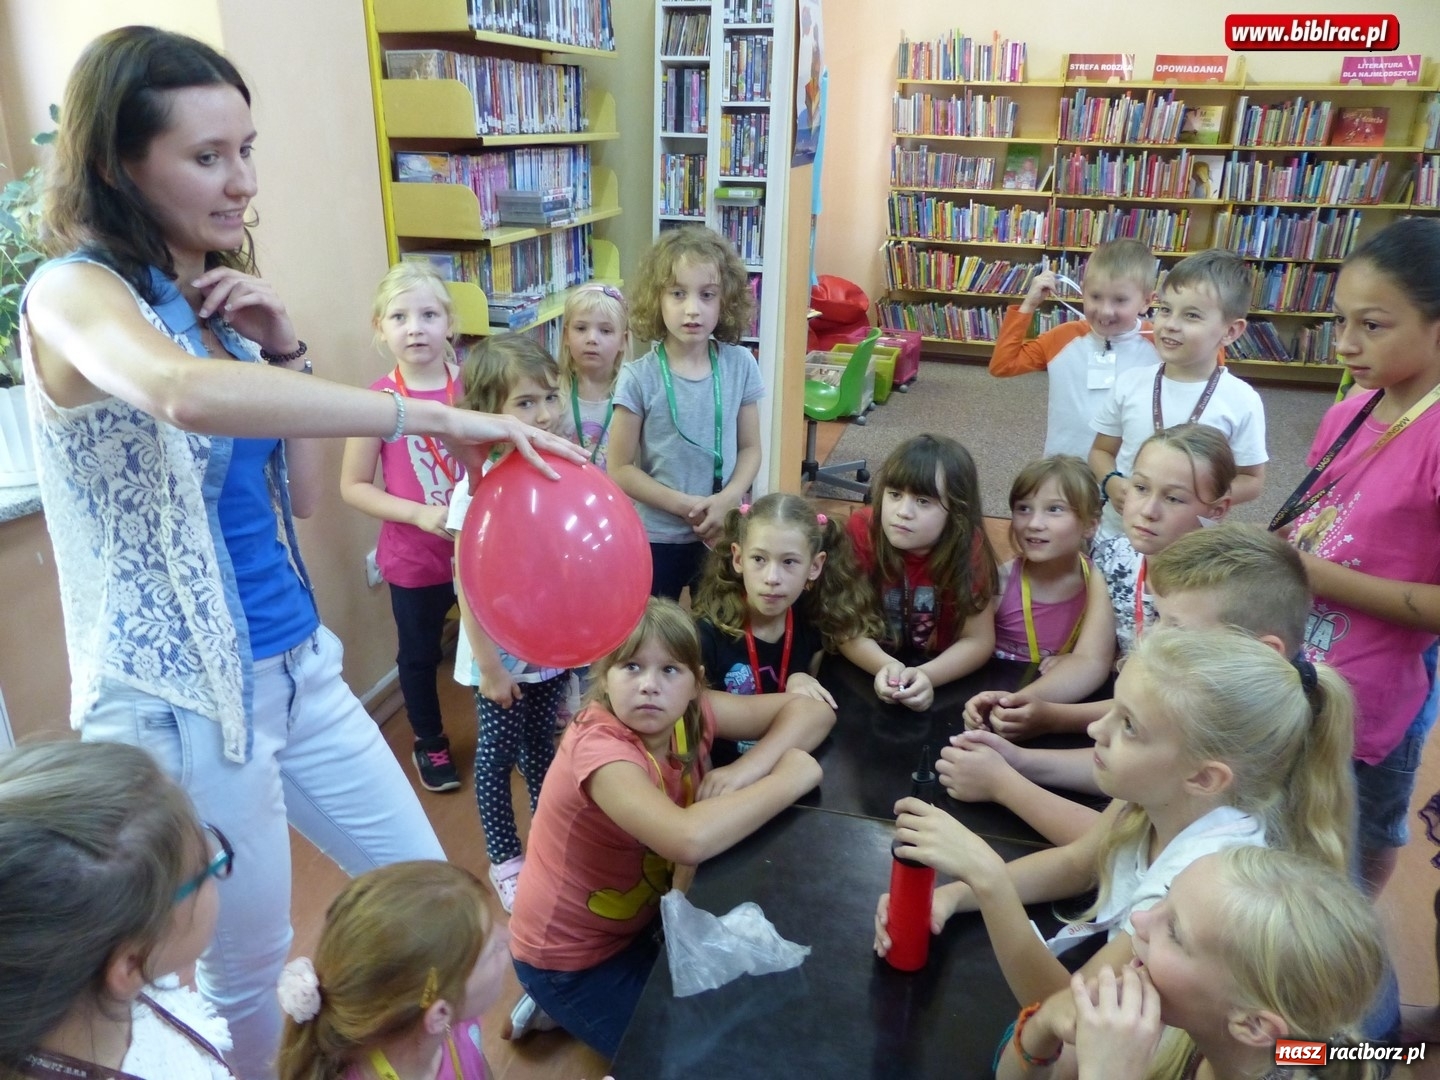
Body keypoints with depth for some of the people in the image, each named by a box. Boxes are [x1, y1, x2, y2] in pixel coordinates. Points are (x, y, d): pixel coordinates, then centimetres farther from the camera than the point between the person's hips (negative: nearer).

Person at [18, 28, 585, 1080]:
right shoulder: (73, 293, -14)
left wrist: (285, 352, -5)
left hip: (296, 665, 7)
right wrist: (434, 417, -40)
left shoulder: (218, 298, 7)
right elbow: (184, 395, -40)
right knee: (246, 973, 12)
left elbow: (300, 496, 7)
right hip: (182, 694, -7)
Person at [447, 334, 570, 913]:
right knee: (498, 755, 14)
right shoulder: (479, 490, -21)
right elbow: (469, 588, -17)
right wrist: (489, 666, -13)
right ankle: (505, 860, 33)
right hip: (503, 653, -4)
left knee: (541, 745, 22)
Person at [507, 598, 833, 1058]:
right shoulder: (598, 745, -34)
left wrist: (747, 769, -28)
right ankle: (565, 1009, 13)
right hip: (568, 958, -6)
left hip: (632, 922, 7)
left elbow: (813, 710, -10)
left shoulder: (689, 712, -14)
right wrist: (791, 777, -36)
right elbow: (689, 840, -50)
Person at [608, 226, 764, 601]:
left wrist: (727, 500, -16)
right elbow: (620, 469, -10)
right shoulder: (639, 378, -14)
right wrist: (684, 505, -17)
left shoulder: (740, 365, -6)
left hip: (721, 535, 2)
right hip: (655, 538, -2)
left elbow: (750, 448, 1)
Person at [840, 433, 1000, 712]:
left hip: (943, 680, 0)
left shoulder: (969, 546, -18)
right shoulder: (861, 531, -19)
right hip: (867, 670, 0)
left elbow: (978, 640, -13)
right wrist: (885, 666, -33)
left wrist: (926, 676, -30)